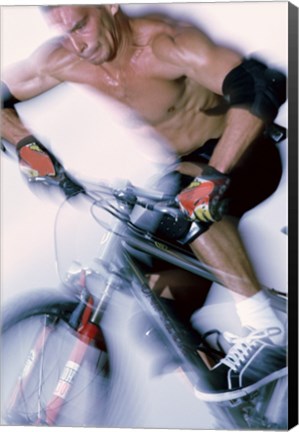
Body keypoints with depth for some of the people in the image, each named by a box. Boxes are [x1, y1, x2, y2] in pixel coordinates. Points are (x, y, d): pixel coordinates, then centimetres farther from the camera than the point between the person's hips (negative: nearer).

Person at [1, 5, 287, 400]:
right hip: (186, 167, 6)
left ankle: (268, 333, -28)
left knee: (197, 207, -35)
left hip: (240, 156, -6)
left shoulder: (165, 44, -30)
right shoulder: (60, 60, -13)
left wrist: (213, 176, -45)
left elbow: (263, 87, -41)